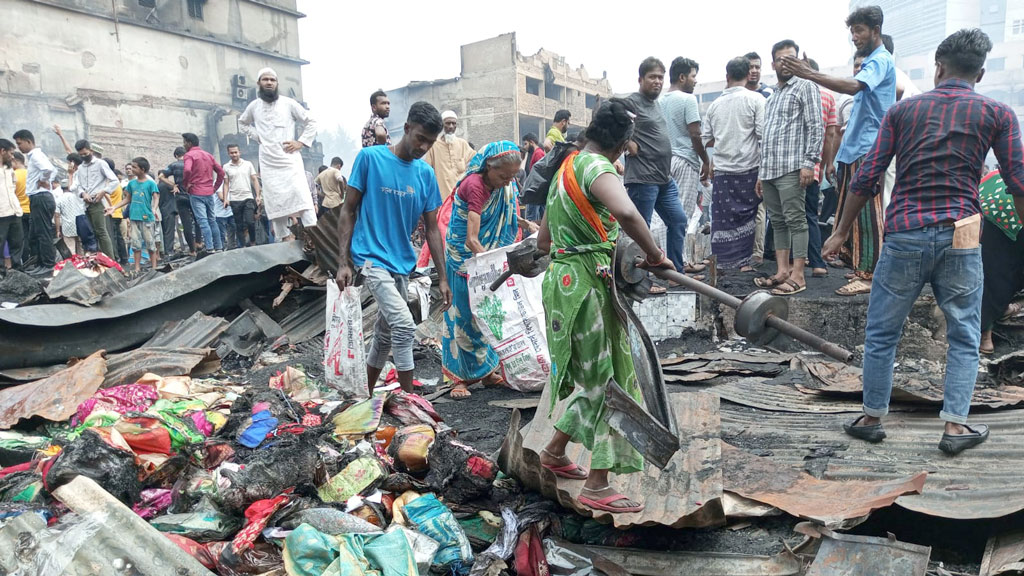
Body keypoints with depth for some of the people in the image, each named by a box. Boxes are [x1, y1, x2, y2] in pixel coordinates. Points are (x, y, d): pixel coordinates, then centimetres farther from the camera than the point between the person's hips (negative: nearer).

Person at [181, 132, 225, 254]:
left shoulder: (189, 155, -6)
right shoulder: (208, 155, 15)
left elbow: (187, 170, -25)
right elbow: (221, 172, 15)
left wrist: (186, 183, -10)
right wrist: (215, 187, 15)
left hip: (196, 193, -6)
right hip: (209, 193, 6)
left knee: (203, 221, -7)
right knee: (212, 220, 13)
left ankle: (210, 248, -13)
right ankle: (219, 247, 14)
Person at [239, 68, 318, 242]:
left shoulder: (288, 103, 2)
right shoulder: (254, 106, 10)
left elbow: (311, 122, 5)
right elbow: (242, 123, 29)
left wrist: (301, 142, -5)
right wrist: (257, 136, 11)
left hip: (289, 158, -3)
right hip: (268, 161, 3)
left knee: (301, 194, -17)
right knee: (275, 200, 0)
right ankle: (285, 236, 5)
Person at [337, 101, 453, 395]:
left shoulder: (426, 174, 4)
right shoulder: (370, 157, -8)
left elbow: (431, 228, 7)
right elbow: (348, 210, -4)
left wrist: (442, 278, 5)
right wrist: (343, 263, -10)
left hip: (402, 263, 6)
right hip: (372, 258, -6)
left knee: (385, 335, 14)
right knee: (404, 325, -19)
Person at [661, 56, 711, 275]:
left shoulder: (660, 101, 13)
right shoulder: (688, 99, -9)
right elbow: (695, 135, -12)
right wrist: (706, 161, -3)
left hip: (665, 160, 7)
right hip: (685, 161, -7)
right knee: (685, 213, -4)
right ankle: (685, 260, -1)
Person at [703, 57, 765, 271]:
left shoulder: (715, 104, 8)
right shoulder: (755, 99, -3)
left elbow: (706, 140, 12)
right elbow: (763, 134, -11)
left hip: (722, 170, 2)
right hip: (748, 168, -2)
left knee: (722, 218, 6)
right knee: (746, 216, 6)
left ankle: (722, 261, 9)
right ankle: (744, 261, 7)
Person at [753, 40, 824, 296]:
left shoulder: (805, 87, 2)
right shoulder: (772, 97, 24)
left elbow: (816, 127, -7)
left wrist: (809, 163, -17)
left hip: (791, 169, -8)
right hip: (769, 169, 8)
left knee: (795, 220, -8)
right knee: (778, 222, 8)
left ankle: (797, 275, -7)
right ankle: (782, 271, 12)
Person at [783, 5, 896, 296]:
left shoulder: (881, 61, -10)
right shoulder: (870, 62, 22)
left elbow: (854, 86, -29)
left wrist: (810, 74, -33)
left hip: (867, 152, -10)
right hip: (853, 151, 10)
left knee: (867, 217, -8)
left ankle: (869, 275, -4)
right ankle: (860, 268, 20)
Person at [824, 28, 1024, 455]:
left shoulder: (902, 110, 8)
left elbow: (867, 177, 3)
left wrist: (842, 231, 11)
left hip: (904, 233, 0)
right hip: (959, 237, 0)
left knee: (881, 332, 11)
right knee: (964, 336, 13)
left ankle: (872, 418, 19)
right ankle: (955, 426, 14)